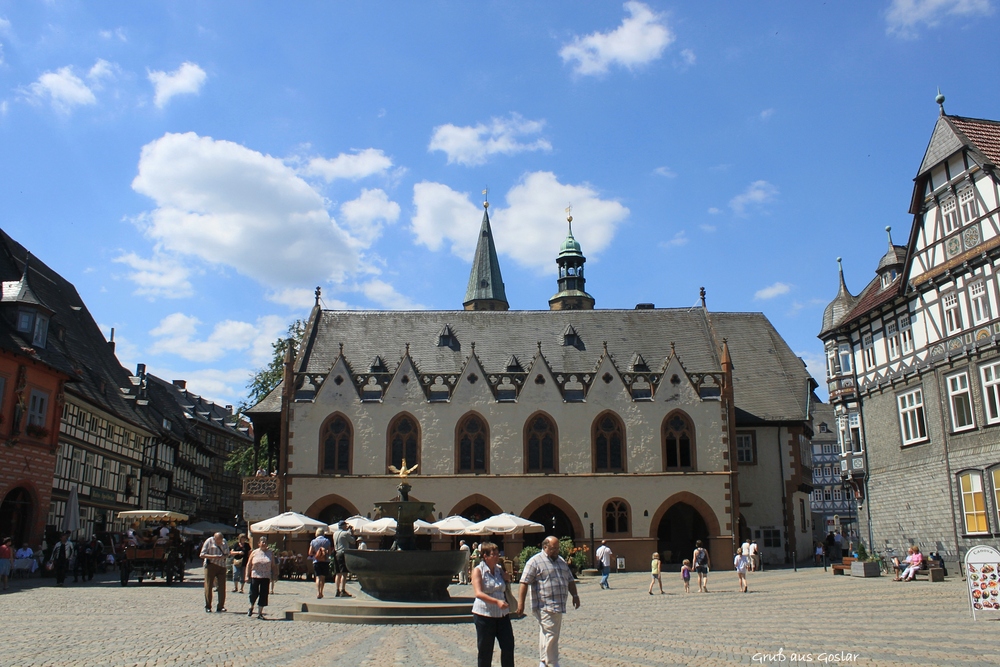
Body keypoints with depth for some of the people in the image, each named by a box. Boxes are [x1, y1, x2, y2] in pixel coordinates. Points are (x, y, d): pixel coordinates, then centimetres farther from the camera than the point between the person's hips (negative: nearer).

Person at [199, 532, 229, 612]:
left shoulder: (224, 542, 8)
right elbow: (202, 555, -6)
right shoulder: (209, 541, -3)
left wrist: (224, 556, -9)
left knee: (222, 586, -2)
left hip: (221, 566, 3)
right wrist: (214, 556, -19)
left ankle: (220, 607, 5)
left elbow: (227, 553, 15)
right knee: (208, 586, -1)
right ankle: (208, 607, 9)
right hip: (210, 566, -3)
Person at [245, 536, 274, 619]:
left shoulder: (270, 553, 7)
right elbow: (249, 564, 4)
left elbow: (273, 565, 9)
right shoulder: (254, 553, 3)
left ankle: (260, 613, 11)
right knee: (254, 593, -1)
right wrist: (247, 575, -2)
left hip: (266, 577, 1)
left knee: (263, 595, 0)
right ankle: (251, 608, 29)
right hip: (255, 576, -1)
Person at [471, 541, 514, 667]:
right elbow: (478, 593, -19)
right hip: (484, 615, -5)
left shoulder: (500, 569, 10)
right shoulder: (478, 570, -6)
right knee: (485, 651, 5)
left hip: (502, 614, 5)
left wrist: (508, 579, 3)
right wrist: (497, 601, -32)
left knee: (508, 647, 1)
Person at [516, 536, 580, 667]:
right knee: (551, 635, -9)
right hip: (545, 607, -7)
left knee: (547, 635, 14)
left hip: (558, 606, 8)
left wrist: (575, 595, 12)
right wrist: (521, 603, -19)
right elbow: (524, 583, -13)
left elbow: (570, 580, 24)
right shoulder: (535, 561, -8)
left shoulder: (561, 561, 18)